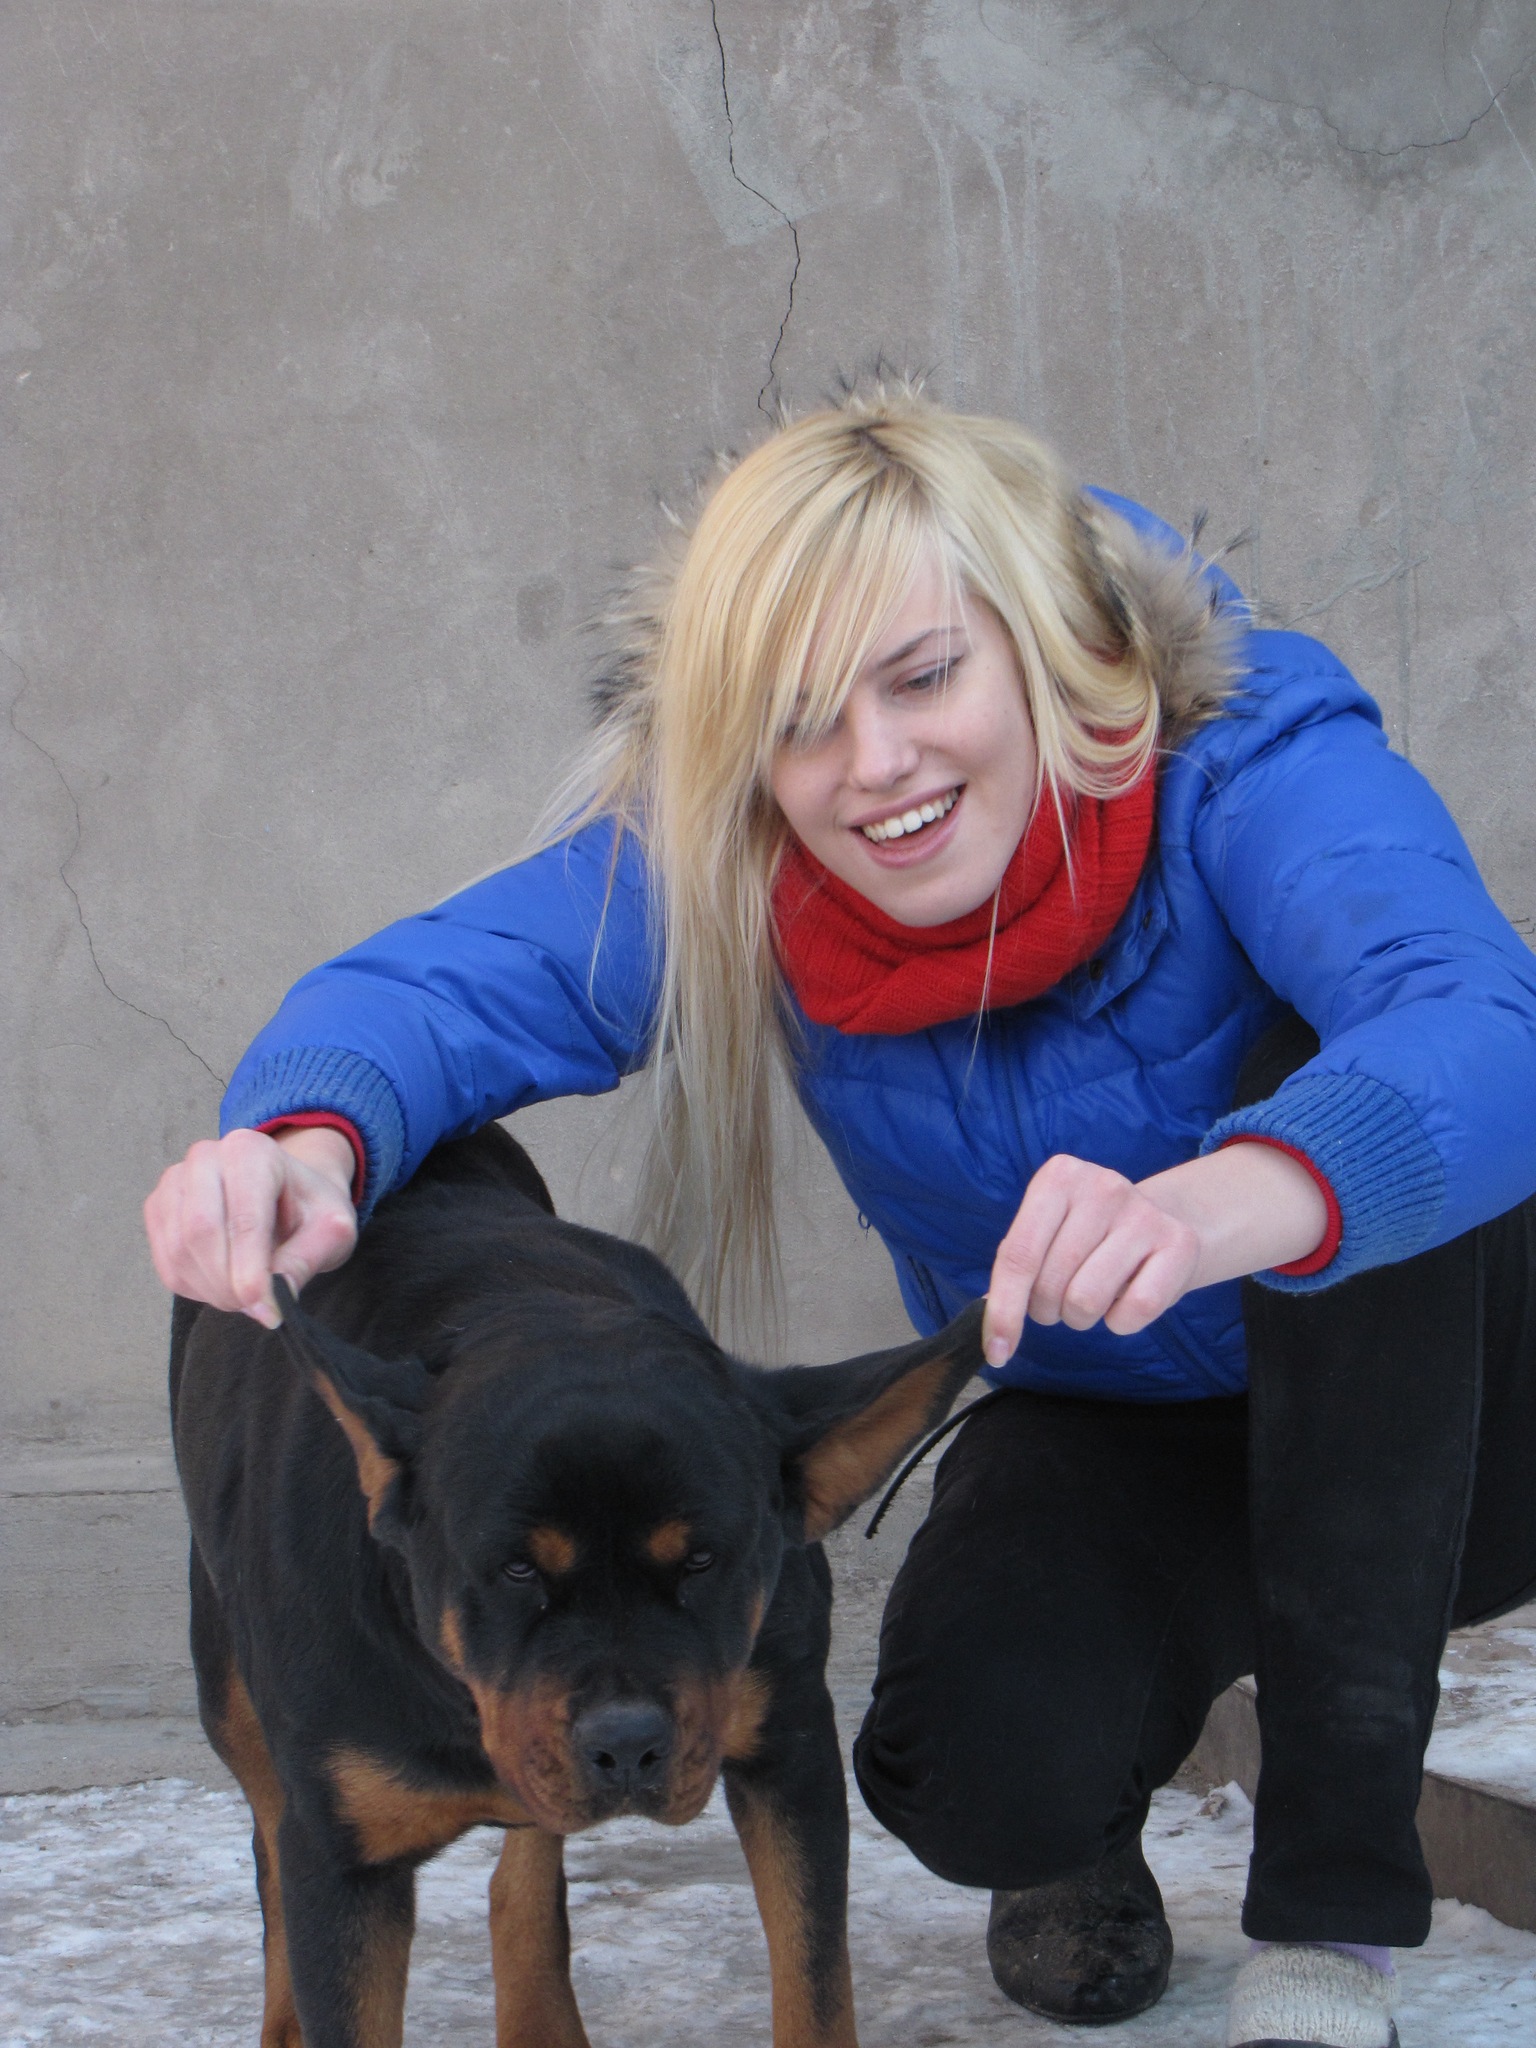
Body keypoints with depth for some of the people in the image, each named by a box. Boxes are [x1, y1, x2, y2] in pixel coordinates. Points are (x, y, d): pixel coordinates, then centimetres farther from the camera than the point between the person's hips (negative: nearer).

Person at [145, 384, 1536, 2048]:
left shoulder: (1249, 765, -29)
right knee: (984, 1763, -31)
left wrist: (1226, 1204, -69)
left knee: (1341, 1093, -34)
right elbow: (443, 985, -29)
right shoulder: (711, 868, -17)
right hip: (1101, 1453, 1)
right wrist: (311, 1134, -55)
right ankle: (1083, 1840, 12)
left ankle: (1331, 1909, -23)